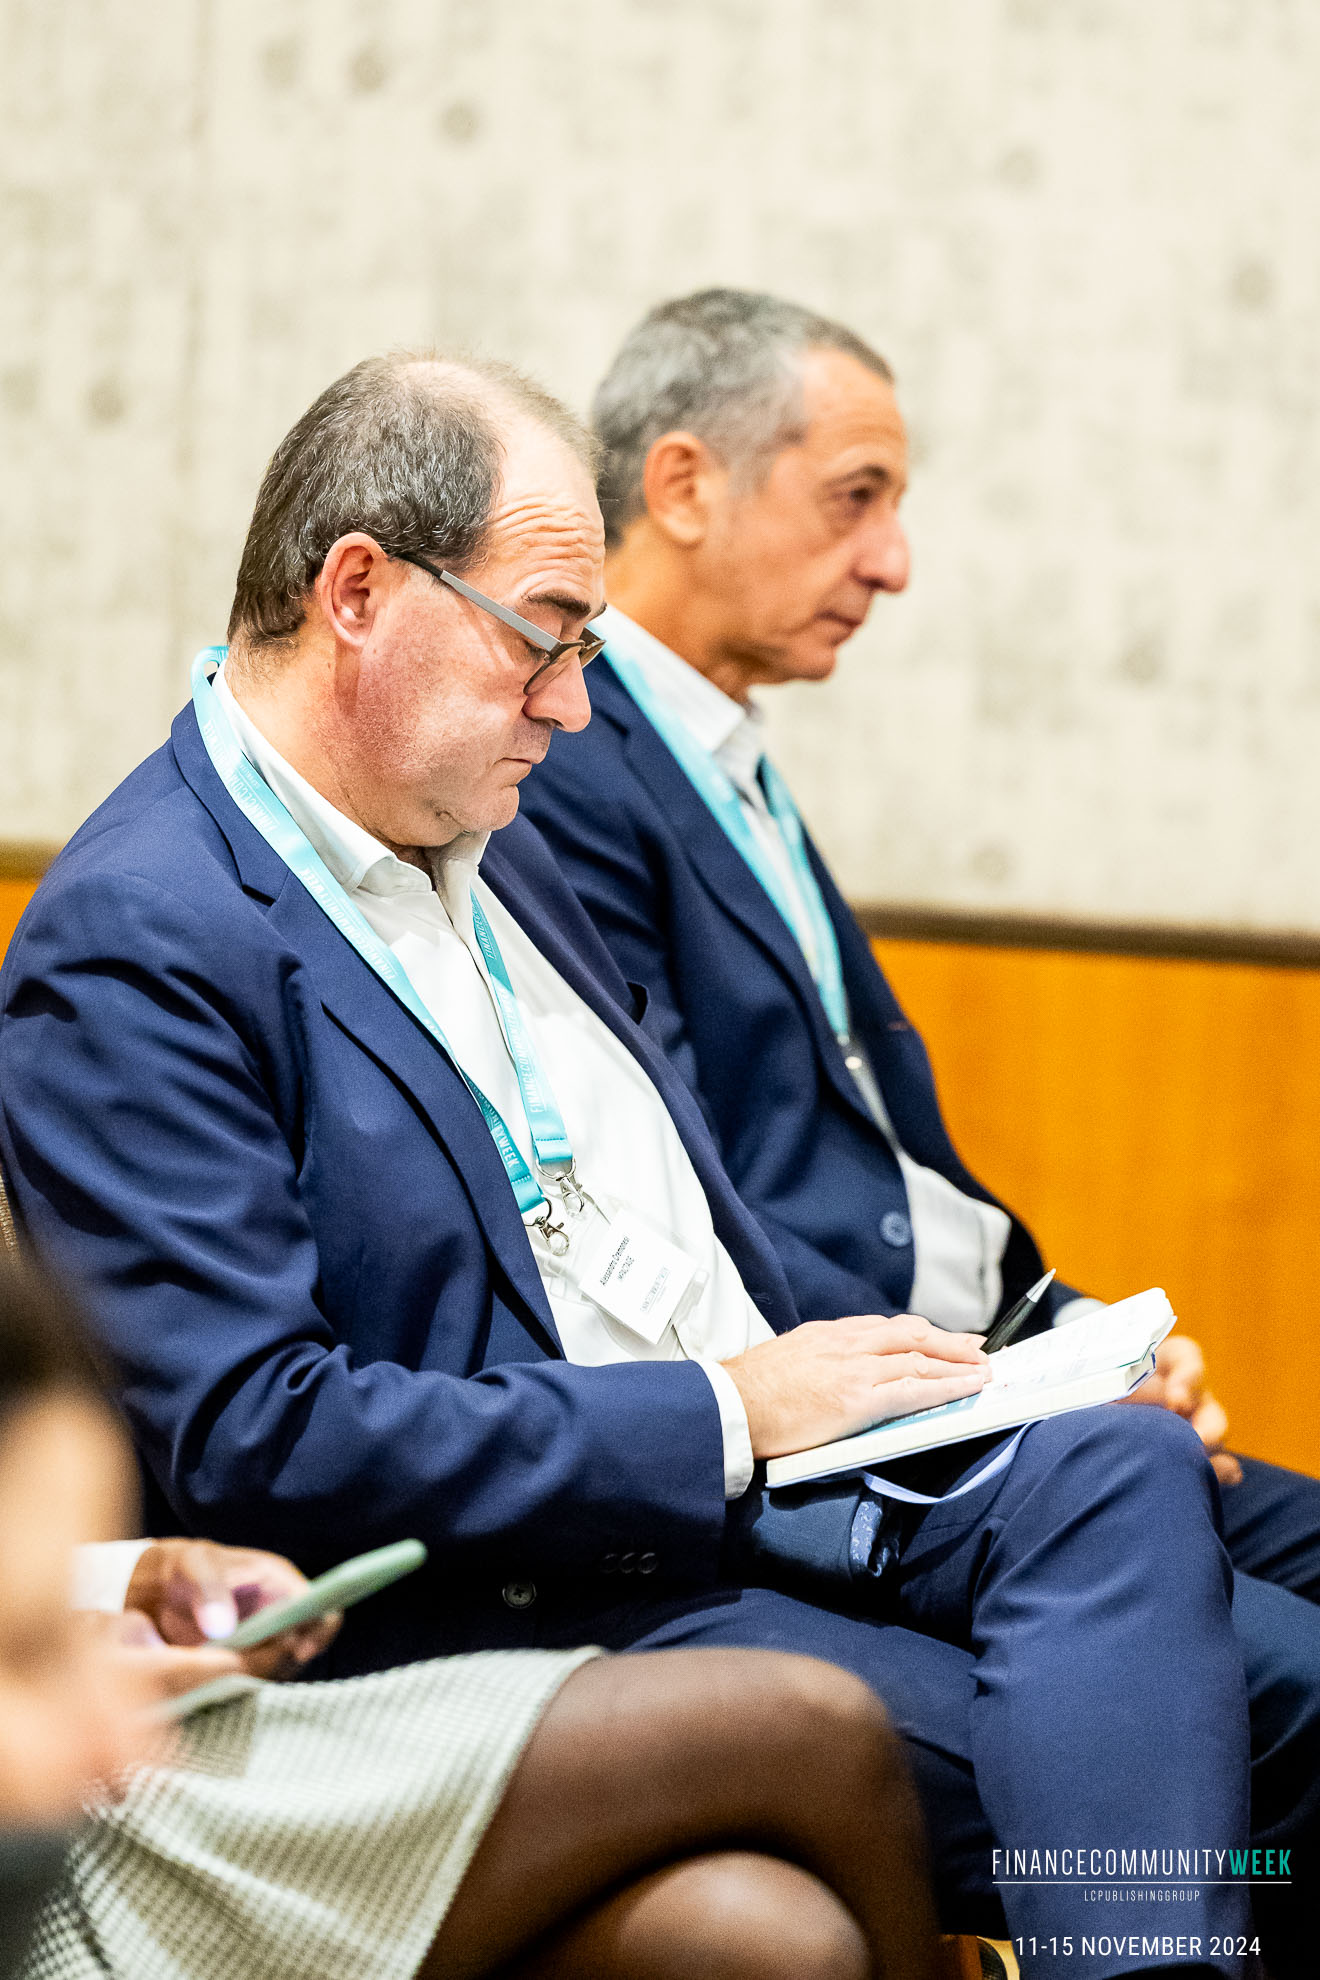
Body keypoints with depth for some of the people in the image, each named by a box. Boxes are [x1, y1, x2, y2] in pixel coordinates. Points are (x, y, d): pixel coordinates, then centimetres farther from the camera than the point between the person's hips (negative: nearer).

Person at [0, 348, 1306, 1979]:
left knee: (1129, 1466, -21)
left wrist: (833, 1374, 3)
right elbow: (246, 1441, -20)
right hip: (517, 1594, -8)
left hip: (776, 1459, 8)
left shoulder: (476, 837, 16)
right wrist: (727, 1412, -16)